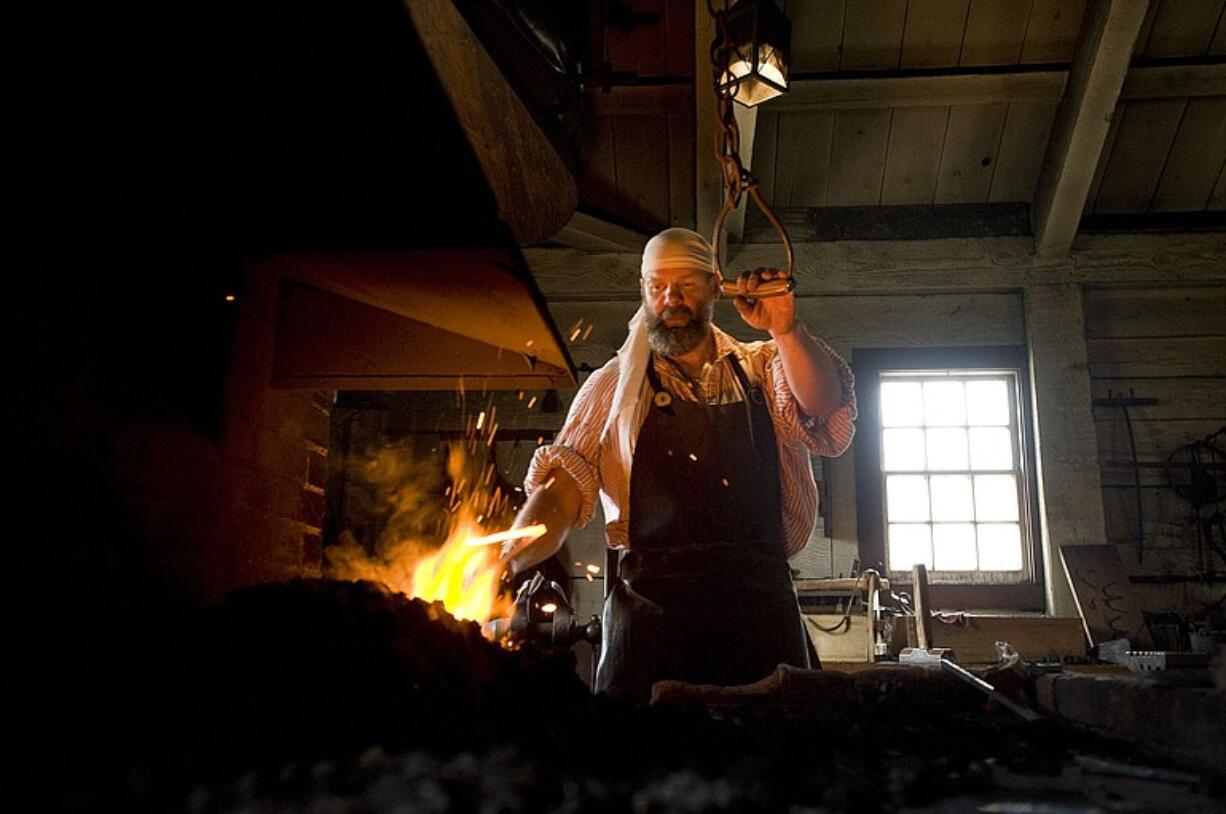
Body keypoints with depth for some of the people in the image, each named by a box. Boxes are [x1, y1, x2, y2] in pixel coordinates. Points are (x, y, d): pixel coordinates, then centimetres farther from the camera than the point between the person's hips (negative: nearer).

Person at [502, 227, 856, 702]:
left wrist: (784, 330, -19)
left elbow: (827, 409, -4)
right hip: (651, 605, -1)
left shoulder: (765, 369, 14)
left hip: (761, 605, 1)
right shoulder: (614, 386, 11)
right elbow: (563, 489, 2)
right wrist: (506, 560, -15)